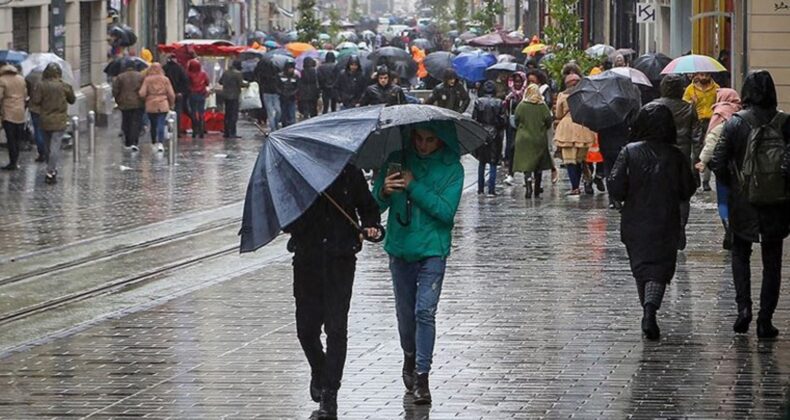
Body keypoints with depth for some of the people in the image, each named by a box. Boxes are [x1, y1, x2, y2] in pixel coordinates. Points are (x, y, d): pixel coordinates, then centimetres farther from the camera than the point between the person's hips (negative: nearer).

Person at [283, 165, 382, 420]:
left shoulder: (349, 174, 3)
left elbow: (367, 207, 15)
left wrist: (372, 227, -5)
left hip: (340, 258, -1)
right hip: (307, 260, 1)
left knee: (336, 327, -8)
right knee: (306, 327, 5)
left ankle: (329, 394, -5)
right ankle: (319, 370, 37)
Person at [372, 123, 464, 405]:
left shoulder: (451, 168, -6)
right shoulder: (398, 160, 0)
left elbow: (446, 211, -16)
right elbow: (375, 205, 1)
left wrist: (414, 187, -20)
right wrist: (384, 192, -22)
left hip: (432, 250, -3)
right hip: (400, 249, 3)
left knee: (425, 311, -13)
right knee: (405, 312, 13)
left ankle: (421, 376, -9)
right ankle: (409, 358, 36)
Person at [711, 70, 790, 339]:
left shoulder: (735, 123, -9)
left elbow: (718, 163, -10)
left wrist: (732, 183, 7)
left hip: (743, 203, 0)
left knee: (740, 254, 19)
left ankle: (744, 307, 1)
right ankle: (765, 320, 6)